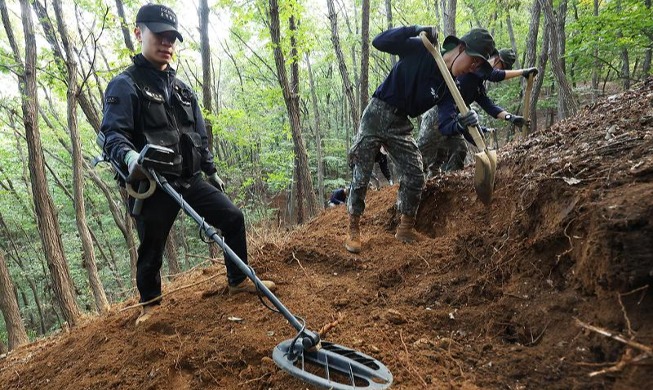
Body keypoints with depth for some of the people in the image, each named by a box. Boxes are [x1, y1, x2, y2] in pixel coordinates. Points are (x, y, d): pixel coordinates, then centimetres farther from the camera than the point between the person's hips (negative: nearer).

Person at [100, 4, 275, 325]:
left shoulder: (181, 89, 15)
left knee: (233, 218, 2)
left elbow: (200, 136, 20)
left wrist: (211, 171, 20)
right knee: (151, 248, 6)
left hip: (189, 179, 6)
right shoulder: (125, 85, -6)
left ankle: (239, 281, 19)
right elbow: (112, 135, -18)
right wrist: (130, 157, -39)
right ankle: (150, 304, 31)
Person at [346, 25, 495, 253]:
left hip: (401, 125, 5)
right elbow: (379, 42, -15)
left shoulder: (449, 87, -1)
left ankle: (405, 229, 16)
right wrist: (415, 30, -26)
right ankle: (353, 231, 10)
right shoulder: (419, 50, -12)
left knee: (415, 176, -1)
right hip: (377, 114, -5)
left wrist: (464, 121, -29)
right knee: (361, 176, -3)